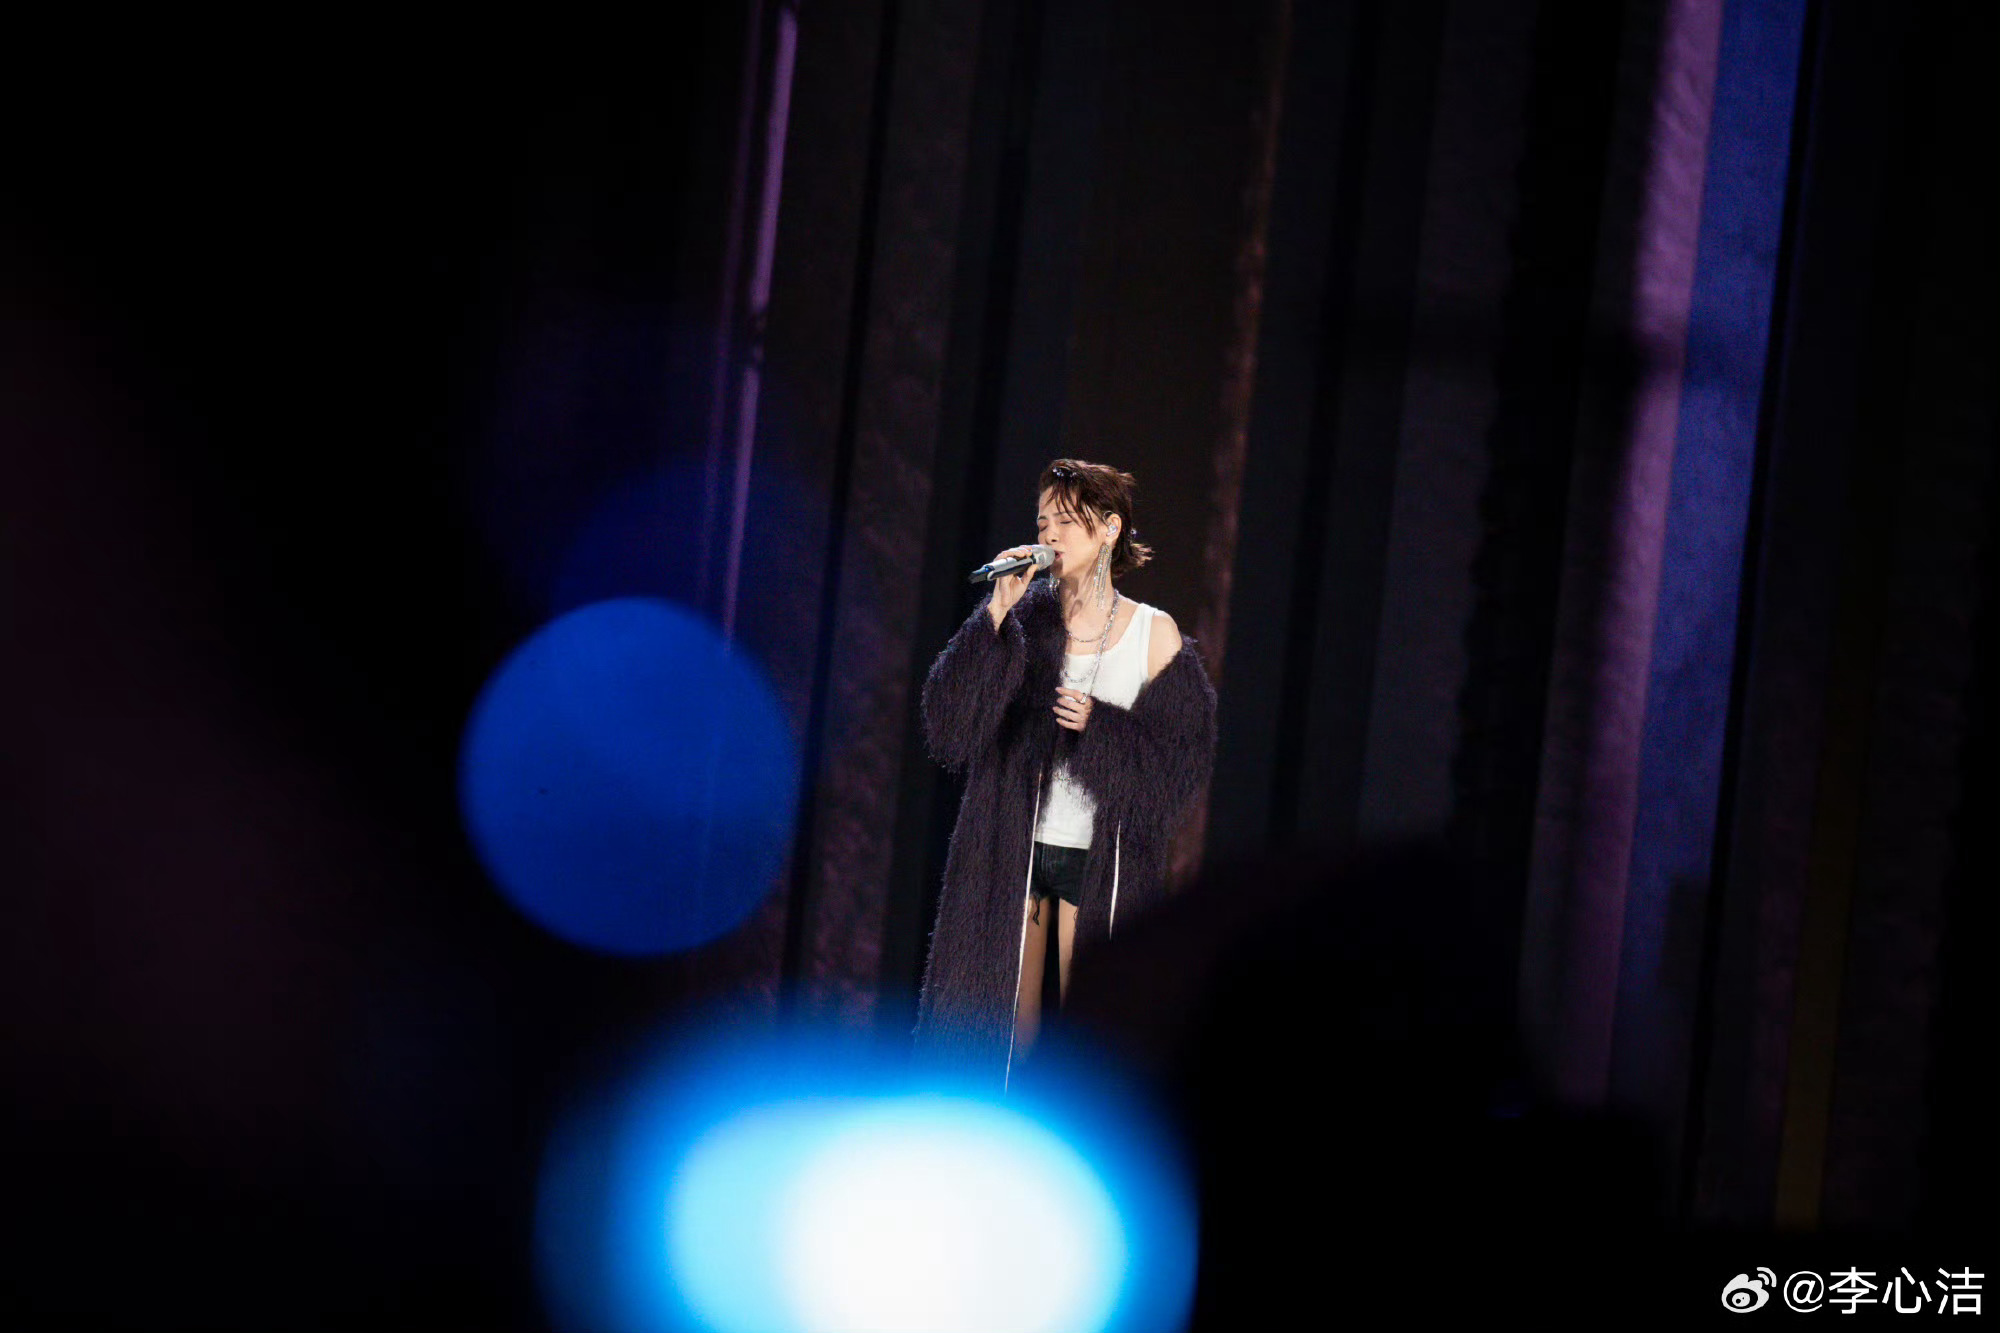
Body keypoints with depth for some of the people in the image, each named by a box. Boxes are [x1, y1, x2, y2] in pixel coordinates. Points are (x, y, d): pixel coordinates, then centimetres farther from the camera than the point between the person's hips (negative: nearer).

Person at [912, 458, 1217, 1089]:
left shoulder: (1154, 634, 1)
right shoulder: (1025, 620, 4)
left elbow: (1184, 753, -1)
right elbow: (948, 716, -7)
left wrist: (1099, 725, -15)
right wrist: (996, 613, -14)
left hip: (1100, 856, -1)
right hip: (1012, 846, 1)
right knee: (1002, 1024, 1)